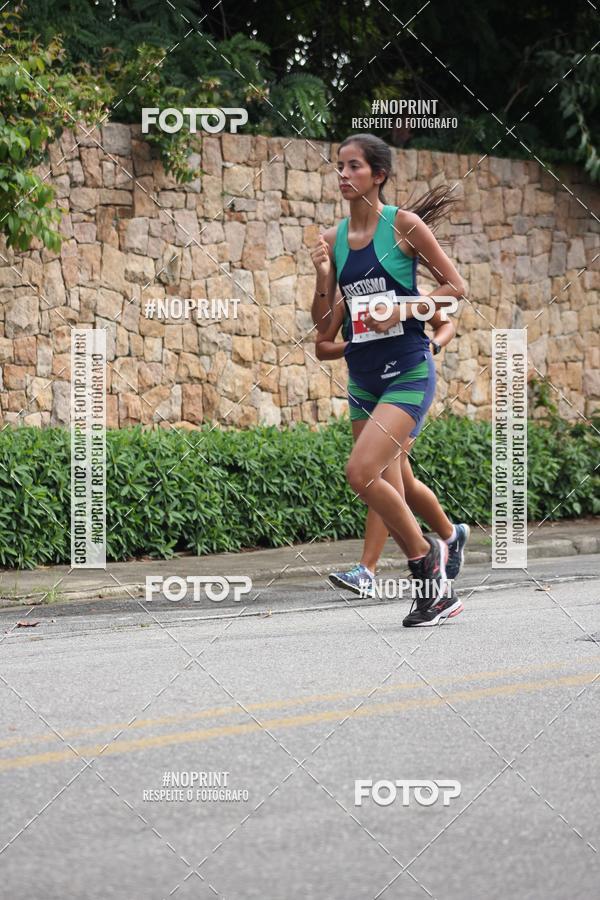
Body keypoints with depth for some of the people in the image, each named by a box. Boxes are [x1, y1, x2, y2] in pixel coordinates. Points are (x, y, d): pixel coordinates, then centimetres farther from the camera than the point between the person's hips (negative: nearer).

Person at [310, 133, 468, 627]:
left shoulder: (403, 224, -6)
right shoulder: (334, 239, 8)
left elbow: (455, 285, -3)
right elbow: (325, 326, 10)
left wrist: (404, 310, -16)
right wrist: (323, 278, -7)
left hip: (408, 370, -6)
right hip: (363, 376, 6)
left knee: (361, 471, -20)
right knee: (389, 497, 7)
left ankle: (427, 553, 0)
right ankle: (437, 590, 19)